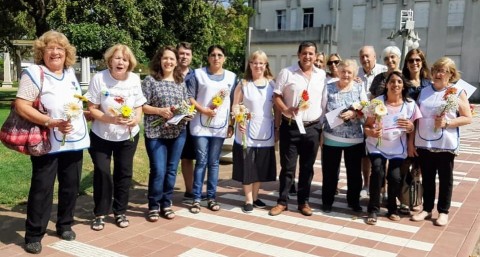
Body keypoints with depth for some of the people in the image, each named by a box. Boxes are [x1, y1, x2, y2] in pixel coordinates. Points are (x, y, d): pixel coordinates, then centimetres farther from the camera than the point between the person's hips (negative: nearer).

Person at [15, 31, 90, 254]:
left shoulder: (70, 72, 10)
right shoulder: (34, 72, -11)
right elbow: (21, 106, -20)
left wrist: (84, 112, 13)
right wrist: (52, 122, -26)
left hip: (74, 141, 6)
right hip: (47, 143, -6)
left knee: (70, 186, 14)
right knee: (42, 188, 0)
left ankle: (65, 225, 30)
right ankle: (33, 235, 13)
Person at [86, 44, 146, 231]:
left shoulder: (134, 79, -6)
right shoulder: (99, 78, -16)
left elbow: (139, 106, 3)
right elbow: (92, 109, -14)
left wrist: (136, 119, -18)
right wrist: (110, 119, -28)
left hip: (128, 136, 3)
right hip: (101, 136, -2)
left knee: (124, 173, 9)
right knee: (102, 172, -2)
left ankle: (120, 212, 25)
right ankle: (100, 213, 15)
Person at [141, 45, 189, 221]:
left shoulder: (180, 81, 10)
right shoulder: (150, 80, -3)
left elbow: (186, 103, 16)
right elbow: (142, 106, -6)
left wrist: (183, 110, -5)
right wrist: (160, 111, -17)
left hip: (178, 132, 4)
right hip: (156, 132, -4)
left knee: (171, 170, 10)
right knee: (158, 171, -5)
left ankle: (166, 204, 23)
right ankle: (154, 206, 12)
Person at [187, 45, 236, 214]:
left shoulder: (231, 77, 9)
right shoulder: (198, 74, 1)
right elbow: (189, 97, -2)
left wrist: (232, 124, 6)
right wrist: (204, 110, -14)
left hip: (220, 126, 2)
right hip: (200, 125, -2)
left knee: (214, 163, 8)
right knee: (201, 161, -3)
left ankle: (211, 197, 16)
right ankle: (196, 198, 6)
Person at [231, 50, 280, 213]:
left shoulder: (272, 84, 5)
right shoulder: (243, 84, 1)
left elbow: (277, 108, 7)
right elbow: (235, 105, -1)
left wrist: (277, 128, 4)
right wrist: (239, 120, -19)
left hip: (265, 133, 2)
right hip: (247, 132, -2)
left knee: (261, 167, 10)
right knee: (247, 167, 1)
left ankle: (255, 198, 25)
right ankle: (248, 200, 13)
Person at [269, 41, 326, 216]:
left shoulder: (322, 75, 8)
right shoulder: (286, 73, -2)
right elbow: (276, 96, -4)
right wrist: (286, 110, -20)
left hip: (313, 128, 3)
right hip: (290, 126, -3)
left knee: (307, 167, 10)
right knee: (287, 167, 3)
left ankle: (303, 202, 22)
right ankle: (282, 201, 15)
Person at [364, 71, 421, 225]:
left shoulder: (410, 104, -4)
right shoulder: (377, 102, -7)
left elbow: (413, 129, 2)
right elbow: (367, 125, -5)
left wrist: (410, 127, -22)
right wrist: (371, 132, -27)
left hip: (398, 149, 1)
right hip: (377, 146, -1)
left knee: (395, 177, -11)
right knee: (378, 172, -21)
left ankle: (392, 209, 14)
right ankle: (373, 210, -5)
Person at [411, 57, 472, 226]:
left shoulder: (458, 92, -1)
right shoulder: (424, 92, 8)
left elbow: (468, 118, -3)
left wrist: (447, 123, -19)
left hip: (446, 144, -3)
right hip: (423, 144, 3)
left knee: (445, 178, 7)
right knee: (427, 177, 12)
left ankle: (443, 211, 19)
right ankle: (427, 209, 24)